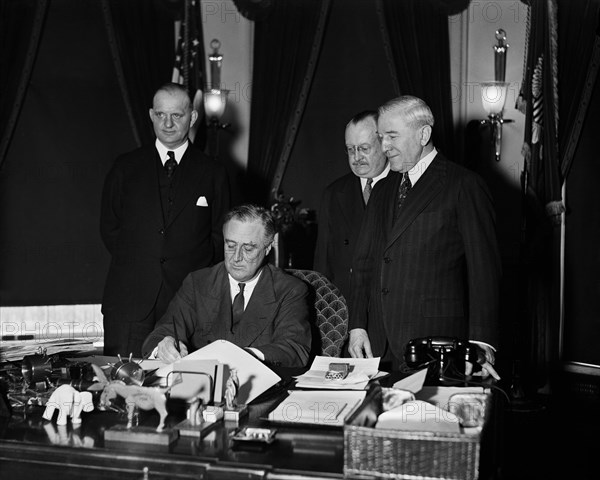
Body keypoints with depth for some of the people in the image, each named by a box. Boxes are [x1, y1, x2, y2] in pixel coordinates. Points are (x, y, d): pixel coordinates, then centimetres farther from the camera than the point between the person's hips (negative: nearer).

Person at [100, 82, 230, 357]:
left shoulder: (213, 175, 8)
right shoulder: (125, 168, 11)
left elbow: (220, 237, 10)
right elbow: (109, 228, 13)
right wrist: (133, 265, 2)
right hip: (128, 297, 1)